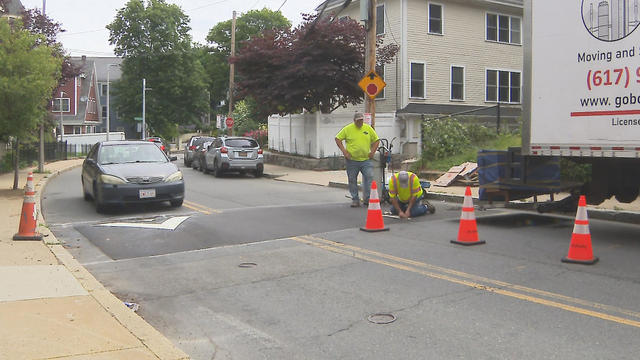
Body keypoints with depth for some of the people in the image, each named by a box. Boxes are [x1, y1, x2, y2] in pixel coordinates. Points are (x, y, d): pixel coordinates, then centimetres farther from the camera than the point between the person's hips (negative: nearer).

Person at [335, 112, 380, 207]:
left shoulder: (368, 128, 7)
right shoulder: (347, 129, 0)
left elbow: (376, 140, 16)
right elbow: (338, 139, 3)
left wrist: (373, 152, 4)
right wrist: (344, 151, -5)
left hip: (366, 160, 1)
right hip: (352, 160, -1)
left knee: (369, 177, -9)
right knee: (352, 180, 5)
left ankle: (367, 198, 0)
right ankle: (355, 200, 17)